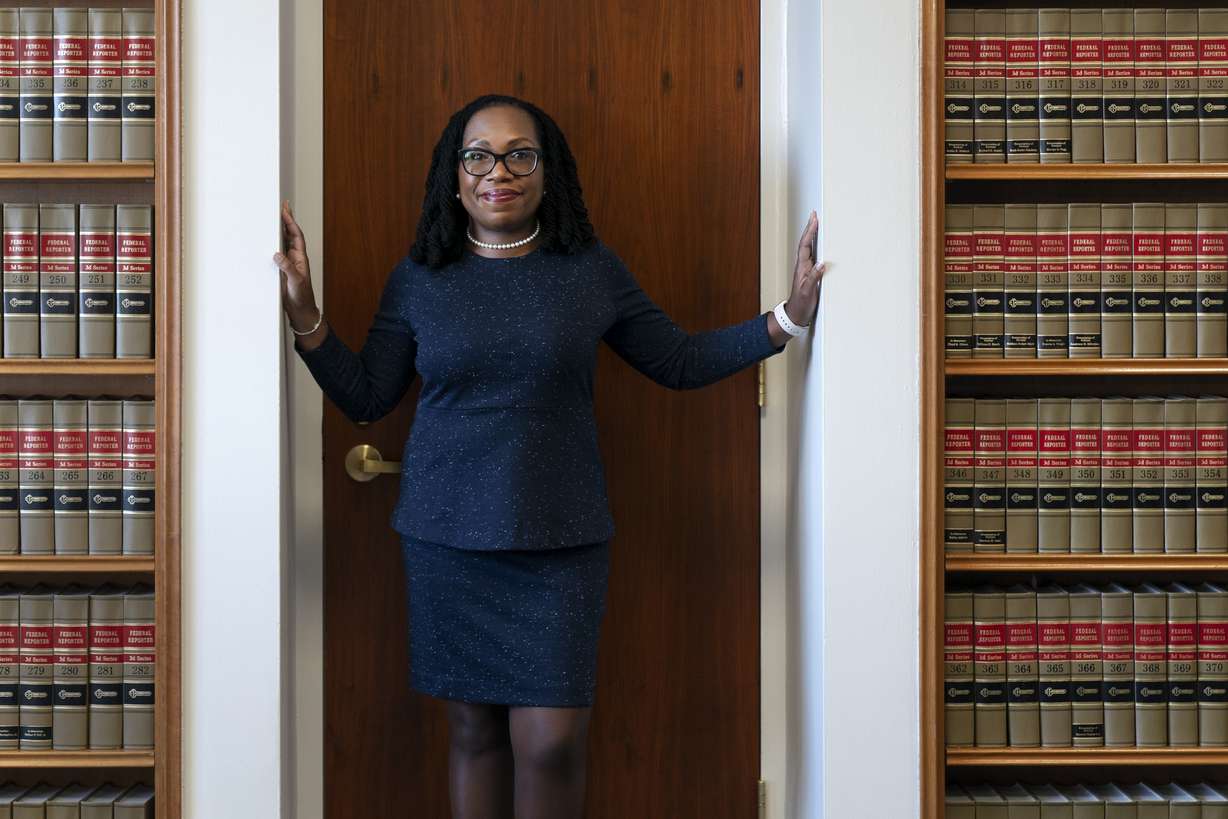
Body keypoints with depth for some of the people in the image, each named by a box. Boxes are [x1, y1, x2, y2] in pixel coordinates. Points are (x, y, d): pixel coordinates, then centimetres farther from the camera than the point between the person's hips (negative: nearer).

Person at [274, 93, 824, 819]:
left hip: (561, 542, -1)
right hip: (448, 540, 1)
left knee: (552, 741, -4)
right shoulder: (418, 280, 5)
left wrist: (787, 320, 1)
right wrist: (305, 315, -5)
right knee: (474, 725, 9)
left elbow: (680, 361, 9)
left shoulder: (592, 271, 3)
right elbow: (365, 397, 6)